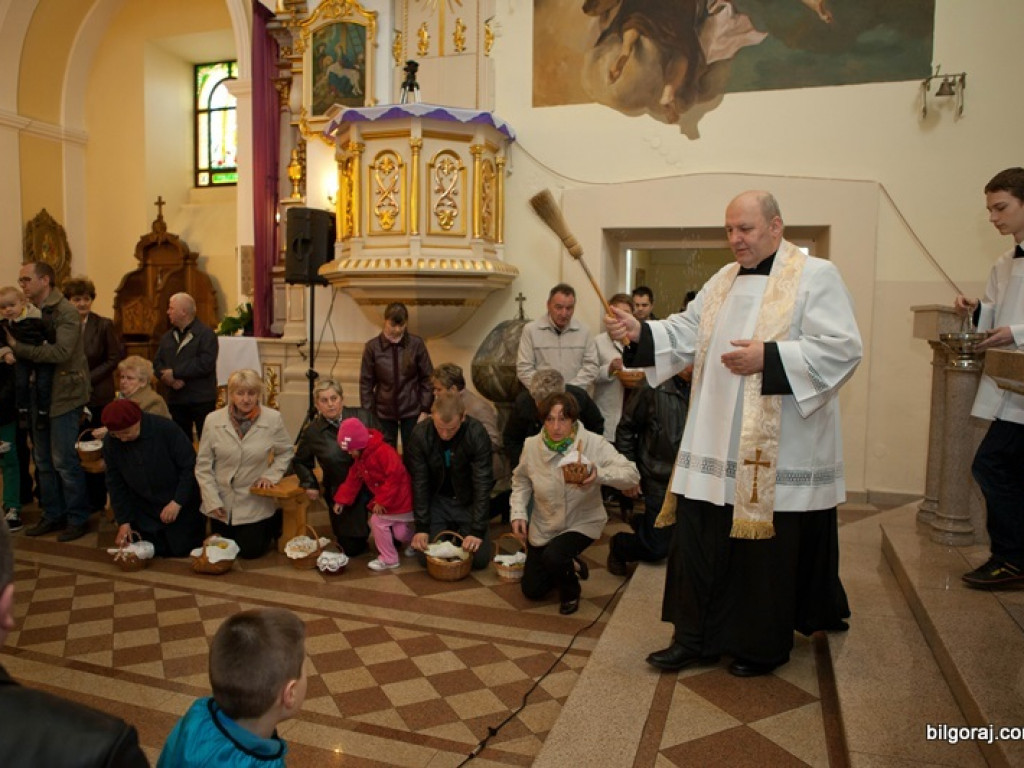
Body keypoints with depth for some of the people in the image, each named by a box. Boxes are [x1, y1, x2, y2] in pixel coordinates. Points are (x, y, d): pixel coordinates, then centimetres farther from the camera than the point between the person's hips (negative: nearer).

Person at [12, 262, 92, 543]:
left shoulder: (65, 311, -12)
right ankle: (53, 515, 26)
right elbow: (28, 346, 12)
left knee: (64, 461, -2)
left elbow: (61, 352, -24)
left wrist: (18, 348, -21)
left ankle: (77, 518, 10)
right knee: (43, 461, 14)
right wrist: (12, 348, -6)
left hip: (64, 396, -8)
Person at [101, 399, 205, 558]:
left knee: (183, 550, 1)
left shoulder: (166, 429, -20)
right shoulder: (111, 443, -7)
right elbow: (115, 484, 2)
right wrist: (123, 521, -1)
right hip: (145, 514, 4)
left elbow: (190, 466, -15)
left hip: (180, 508, -3)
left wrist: (178, 502, -19)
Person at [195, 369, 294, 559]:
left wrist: (271, 475, -9)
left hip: (254, 502, -2)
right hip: (221, 501, 2)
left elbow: (286, 452, 4)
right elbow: (203, 465, -6)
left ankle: (274, 522, 33)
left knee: (250, 551, 4)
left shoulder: (273, 419, -13)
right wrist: (212, 501, -10)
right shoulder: (213, 420, -12)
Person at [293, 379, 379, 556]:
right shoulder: (312, 433, 0)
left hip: (373, 487, -1)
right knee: (352, 548, 6)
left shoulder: (363, 417, -4)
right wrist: (310, 484, 3)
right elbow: (300, 462, 18)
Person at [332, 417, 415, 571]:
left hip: (400, 499, -8)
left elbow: (395, 477, -30)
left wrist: (382, 501, -25)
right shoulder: (360, 459, 5)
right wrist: (341, 500, 4)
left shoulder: (383, 451, -27)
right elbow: (353, 480, 11)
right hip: (383, 500, 8)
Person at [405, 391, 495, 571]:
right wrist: (422, 527, -16)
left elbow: (482, 485, -24)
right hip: (437, 499, 1)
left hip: (469, 501, -1)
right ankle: (449, 532, 24)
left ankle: (460, 532, 25)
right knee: (428, 557, -8)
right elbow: (419, 483, -13)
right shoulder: (420, 434, -21)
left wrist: (477, 530, -27)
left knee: (480, 559, -7)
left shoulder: (478, 434, -26)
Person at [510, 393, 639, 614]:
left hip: (582, 522, -4)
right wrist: (518, 512, -9)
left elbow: (632, 475, -28)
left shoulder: (594, 444, -23)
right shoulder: (532, 445, -14)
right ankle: (571, 566, 40)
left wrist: (600, 474, -45)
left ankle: (570, 592, 3)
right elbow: (521, 480, 3)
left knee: (553, 557, -33)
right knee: (532, 590, 9)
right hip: (543, 525, 4)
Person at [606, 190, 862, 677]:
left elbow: (844, 348, -13)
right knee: (701, 537, 6)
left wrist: (769, 357, -22)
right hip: (717, 444, 6)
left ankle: (766, 645, 25)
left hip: (780, 449, -6)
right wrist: (639, 333, -8)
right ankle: (697, 637, 20)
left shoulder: (815, 277, -5)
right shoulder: (723, 281, 14)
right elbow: (686, 334, 10)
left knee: (770, 544, 5)